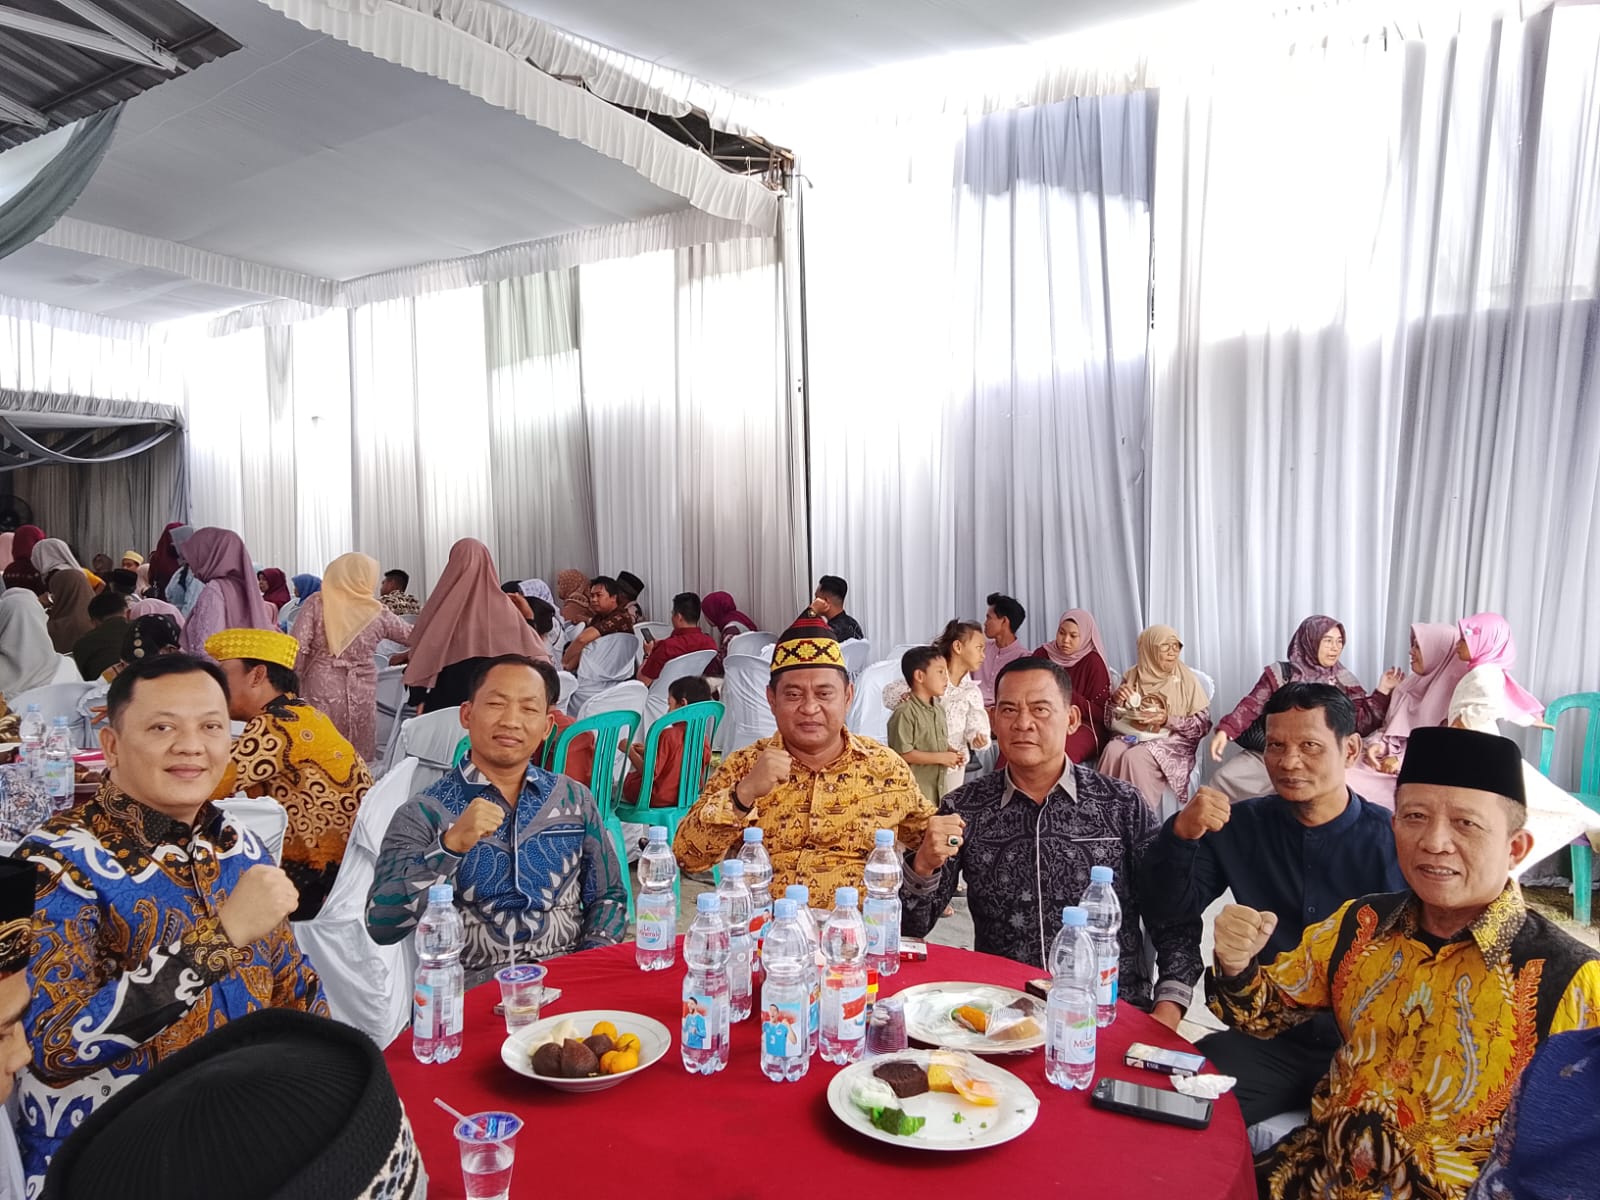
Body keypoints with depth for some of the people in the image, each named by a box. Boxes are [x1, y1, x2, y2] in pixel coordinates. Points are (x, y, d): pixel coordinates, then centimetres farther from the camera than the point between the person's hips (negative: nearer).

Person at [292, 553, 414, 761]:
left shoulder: (317, 603, -4)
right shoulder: (377, 613, -1)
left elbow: (298, 648, -9)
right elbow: (413, 636, 12)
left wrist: (295, 681, 1)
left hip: (322, 688, 0)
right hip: (361, 694, 1)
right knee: (359, 758, 8)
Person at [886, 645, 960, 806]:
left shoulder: (939, 709, 11)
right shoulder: (904, 712, -17)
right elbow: (902, 753, -22)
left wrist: (953, 753, 0)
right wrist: (941, 758, -18)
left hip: (940, 789, 9)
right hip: (914, 791, -8)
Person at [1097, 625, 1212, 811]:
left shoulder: (1187, 679, -2)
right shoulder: (1132, 676, 7)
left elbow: (1203, 724, -5)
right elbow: (1110, 721, 11)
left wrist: (1167, 720, -19)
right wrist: (1115, 699, -11)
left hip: (1172, 742, -3)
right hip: (1133, 735, 3)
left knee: (1135, 757, -32)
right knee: (1112, 751, -29)